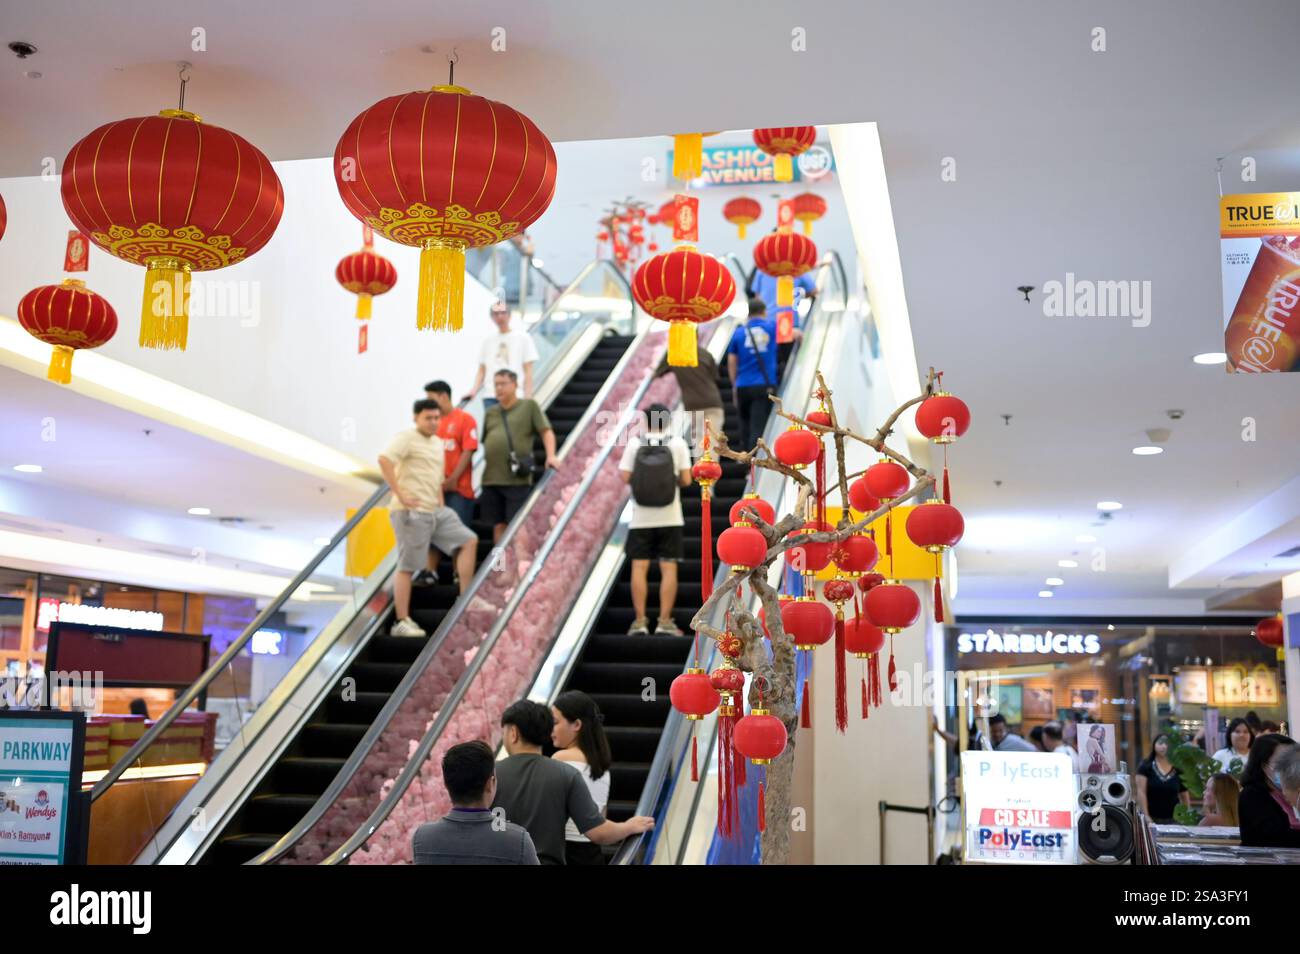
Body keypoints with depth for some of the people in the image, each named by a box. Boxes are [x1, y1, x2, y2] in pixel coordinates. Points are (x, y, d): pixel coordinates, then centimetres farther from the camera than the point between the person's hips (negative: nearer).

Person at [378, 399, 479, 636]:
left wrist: (440, 502, 18)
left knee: (469, 540, 4)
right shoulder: (407, 438, -9)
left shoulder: (438, 442, 18)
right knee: (406, 567, -4)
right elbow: (384, 460, -25)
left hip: (435, 510, 8)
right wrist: (400, 495, -26)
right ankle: (402, 622, 2)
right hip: (412, 512, -8)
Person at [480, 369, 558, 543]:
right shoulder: (490, 413, 18)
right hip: (492, 479, 5)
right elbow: (484, 442, 21)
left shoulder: (529, 406, 5)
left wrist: (551, 456, -16)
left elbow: (546, 431, -2)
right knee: (498, 525, 8)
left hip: (518, 479, -4)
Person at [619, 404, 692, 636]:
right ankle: (664, 621, 0)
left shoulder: (634, 443, -1)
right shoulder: (677, 444, -2)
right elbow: (686, 480, -5)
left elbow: (625, 477, -4)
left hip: (641, 519, 0)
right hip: (669, 519, 0)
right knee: (668, 568, 2)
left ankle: (640, 621, 3)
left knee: (639, 567, 5)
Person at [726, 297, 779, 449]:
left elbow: (731, 363, 6)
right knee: (758, 427, -8)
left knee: (746, 424, 16)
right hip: (765, 386, -2)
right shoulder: (772, 327, 5)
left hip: (743, 387, 2)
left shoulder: (739, 332, 7)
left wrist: (734, 387, 16)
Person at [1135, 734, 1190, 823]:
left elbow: (1184, 795, 14)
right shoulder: (1146, 766, -1)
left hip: (1173, 819, 2)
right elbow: (1141, 792, -6)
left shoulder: (1178, 769, 7)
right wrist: (1146, 816, -13)